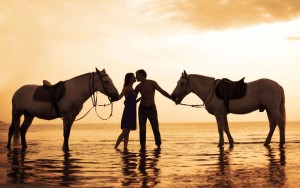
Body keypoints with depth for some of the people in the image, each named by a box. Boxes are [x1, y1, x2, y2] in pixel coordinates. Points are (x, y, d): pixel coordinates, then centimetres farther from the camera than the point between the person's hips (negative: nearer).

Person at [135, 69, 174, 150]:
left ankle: (158, 145, 8)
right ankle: (142, 146, 5)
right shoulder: (138, 87, 3)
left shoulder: (152, 83, -8)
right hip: (142, 109, 3)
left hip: (152, 109, -3)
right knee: (142, 129, -1)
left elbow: (162, 92, -8)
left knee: (155, 128, -5)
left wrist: (173, 98, -14)